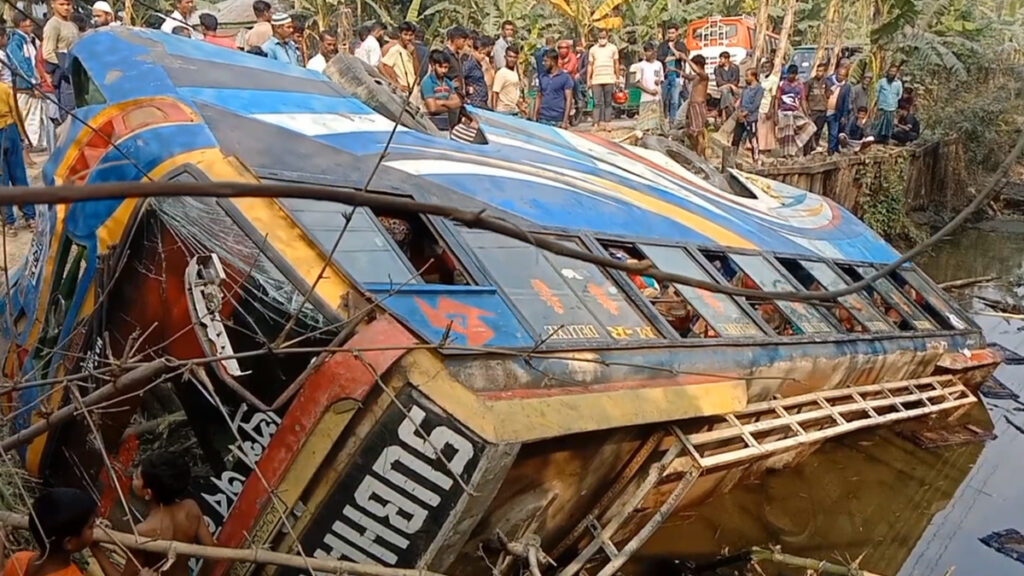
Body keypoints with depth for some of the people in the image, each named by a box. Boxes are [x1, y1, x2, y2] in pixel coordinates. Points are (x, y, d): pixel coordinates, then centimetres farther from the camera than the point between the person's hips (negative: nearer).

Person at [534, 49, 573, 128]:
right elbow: (539, 97, 15)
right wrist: (534, 117, 9)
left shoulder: (565, 77, -3)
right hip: (542, 120, 4)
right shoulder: (542, 77, 11)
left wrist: (565, 121, -13)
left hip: (558, 121, -4)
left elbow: (568, 99, -6)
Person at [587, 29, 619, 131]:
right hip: (596, 80, 0)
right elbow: (590, 65, 10)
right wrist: (588, 80, 5)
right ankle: (597, 123, -5)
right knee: (597, 102, -4)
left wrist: (617, 78, 6)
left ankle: (606, 122, 5)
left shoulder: (613, 48, 8)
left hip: (609, 80, 0)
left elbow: (616, 64, 10)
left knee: (608, 102, 3)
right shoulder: (593, 49, 10)